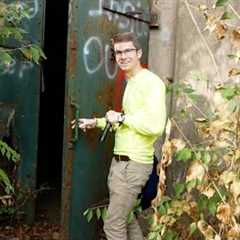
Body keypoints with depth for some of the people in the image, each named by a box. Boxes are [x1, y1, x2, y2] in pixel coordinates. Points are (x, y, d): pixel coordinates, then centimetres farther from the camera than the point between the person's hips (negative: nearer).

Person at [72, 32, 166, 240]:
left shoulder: (151, 82, -15)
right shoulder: (131, 83, 15)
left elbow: (155, 125, -27)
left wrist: (121, 117, -17)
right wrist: (97, 122, 22)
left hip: (134, 164, -9)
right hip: (120, 161, 9)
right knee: (127, 219, 18)